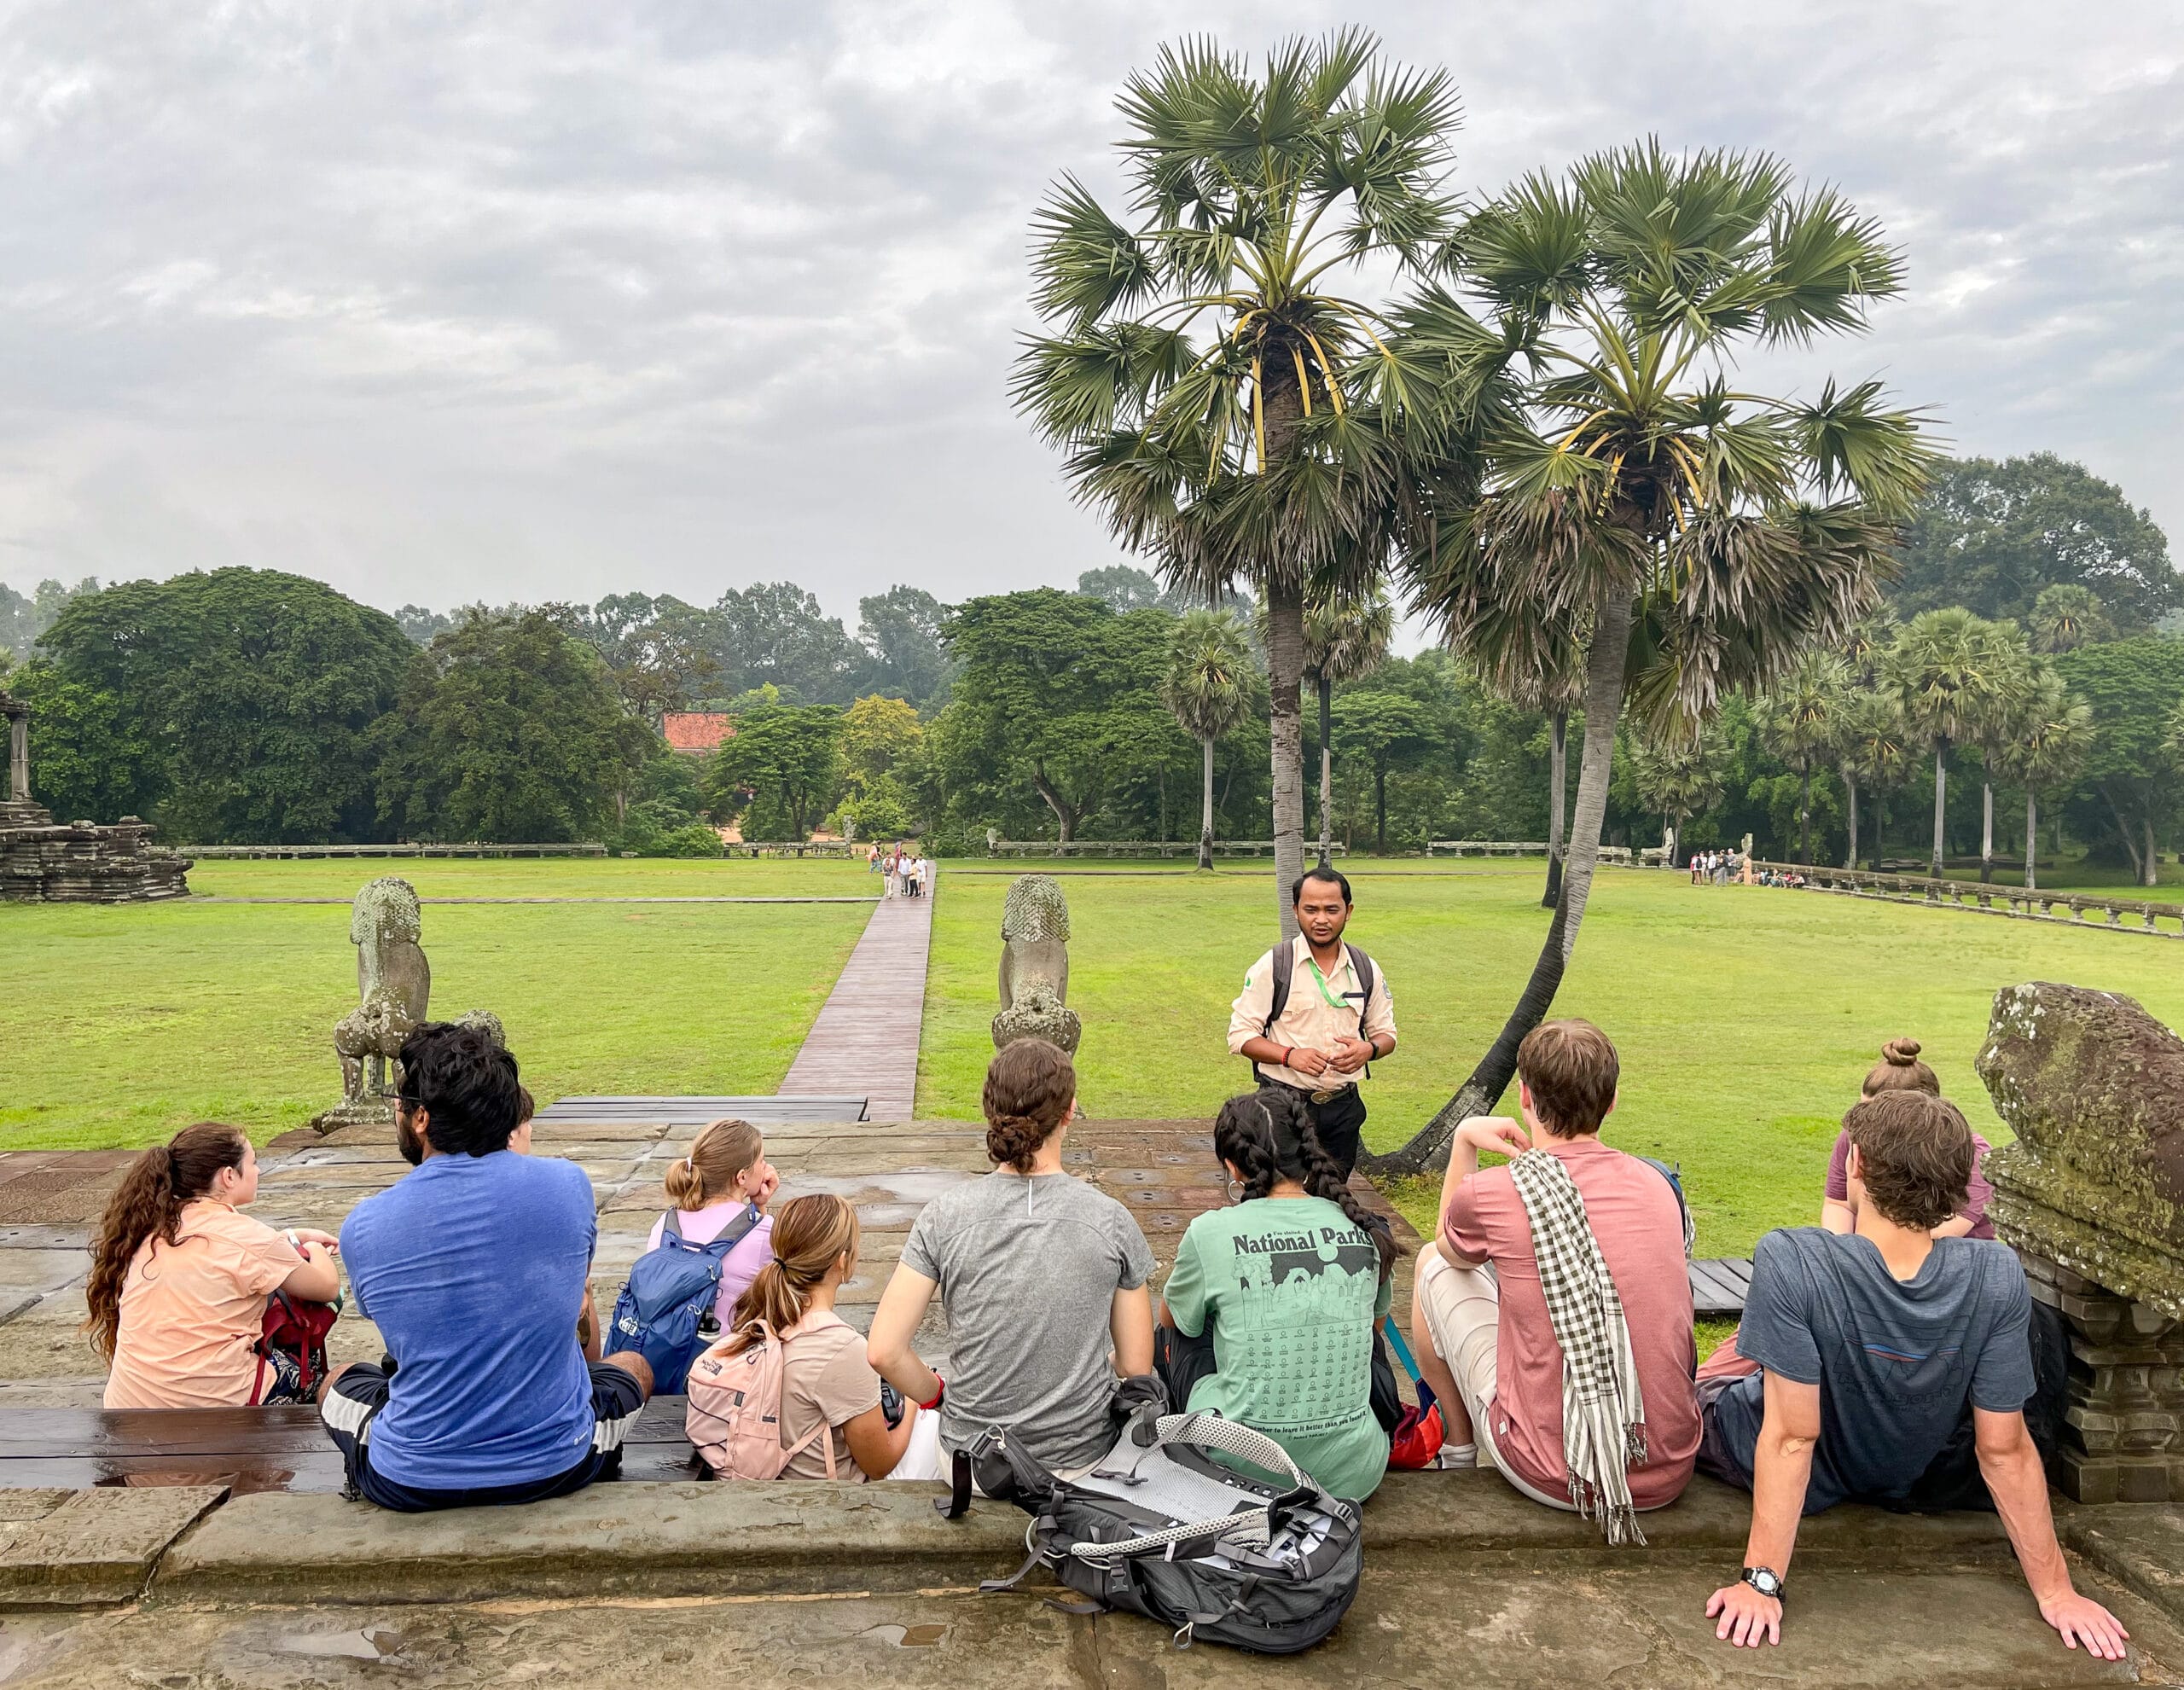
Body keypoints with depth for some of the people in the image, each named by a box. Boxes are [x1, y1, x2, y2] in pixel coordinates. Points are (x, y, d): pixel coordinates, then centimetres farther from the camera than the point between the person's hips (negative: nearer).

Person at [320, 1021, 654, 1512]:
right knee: (633, 1365, 32)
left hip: (412, 1483, 0)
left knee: (339, 1382, 32)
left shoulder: (362, 1227, -11)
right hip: (555, 1468, 0)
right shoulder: (568, 1184, -10)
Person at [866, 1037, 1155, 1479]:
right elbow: (1136, 1366, -5)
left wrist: (938, 1395, 7)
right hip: (1083, 1458, 0)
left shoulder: (944, 1216, -12)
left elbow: (883, 1352, -12)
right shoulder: (1111, 1220, -12)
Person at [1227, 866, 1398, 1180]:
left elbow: (1386, 1033, 15)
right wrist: (1290, 1055, -21)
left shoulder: (1366, 971, 6)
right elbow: (1240, 1036, -5)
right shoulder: (1272, 967, -6)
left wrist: (1368, 1049, -9)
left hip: (1344, 1106, 4)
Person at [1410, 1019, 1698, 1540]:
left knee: (1434, 1264, 14)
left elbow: (1453, 1248, 14)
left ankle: (1459, 1447, 32)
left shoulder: (1490, 1194, -12)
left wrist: (1464, 1140, 17)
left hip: (1551, 1476, -4)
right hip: (1670, 1475, 4)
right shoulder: (1656, 1184, 0)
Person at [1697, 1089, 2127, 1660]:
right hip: (1897, 1481, 4)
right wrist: (2054, 1591, -8)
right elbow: (2004, 1450, -21)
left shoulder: (1789, 1260, -39)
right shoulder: (1996, 1276, -28)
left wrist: (1761, 1582, -26)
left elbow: (1792, 1437, -34)